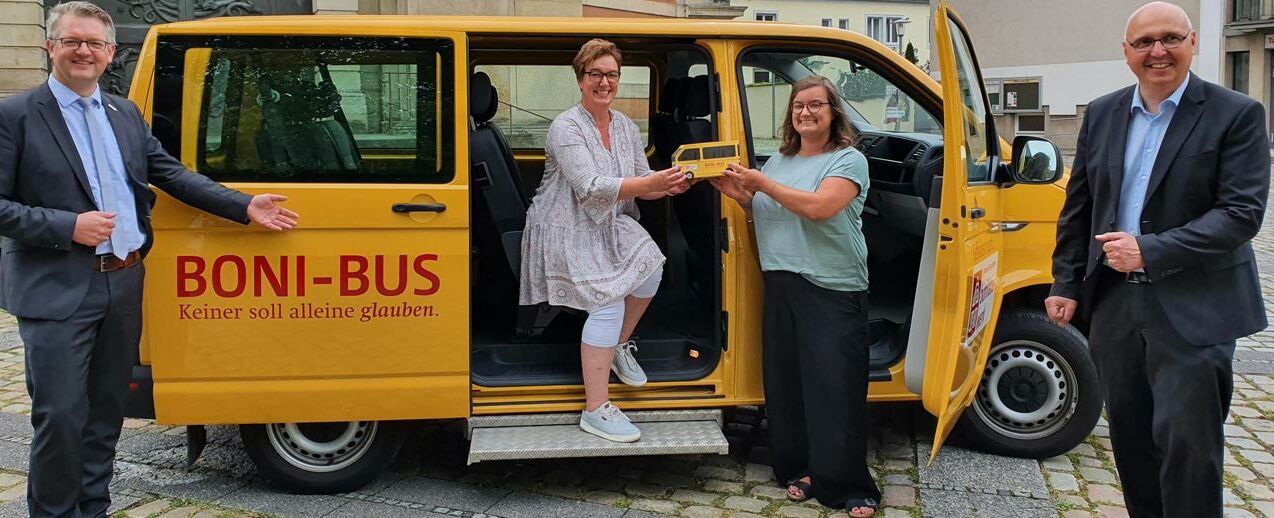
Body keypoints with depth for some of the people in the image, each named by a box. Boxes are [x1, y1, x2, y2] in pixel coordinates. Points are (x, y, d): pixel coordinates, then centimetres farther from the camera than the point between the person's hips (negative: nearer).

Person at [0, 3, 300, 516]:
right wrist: (69, 227, -20)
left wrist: (246, 206, 4)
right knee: (60, 415, -3)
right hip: (56, 291, -6)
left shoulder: (125, 113, 13)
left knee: (106, 411, 14)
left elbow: (172, 174, 12)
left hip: (124, 285, 6)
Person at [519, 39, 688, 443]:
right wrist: (651, 182, -35)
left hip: (609, 226, 7)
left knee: (650, 268, -17)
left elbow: (642, 188, 6)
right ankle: (595, 411, -11)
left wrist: (669, 186, -17)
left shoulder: (626, 128, 7)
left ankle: (619, 346, 12)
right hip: (568, 231, -7)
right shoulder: (566, 128, -16)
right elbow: (590, 187, -28)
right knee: (609, 304, -18)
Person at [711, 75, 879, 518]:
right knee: (785, 382, 7)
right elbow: (763, 214, 23)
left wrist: (761, 184, -16)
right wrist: (740, 196, 3)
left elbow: (818, 207, -20)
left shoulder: (848, 160, -4)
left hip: (832, 291, -6)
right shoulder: (779, 161, 16)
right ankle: (797, 468, 20)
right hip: (781, 286, 6)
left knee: (834, 388, -6)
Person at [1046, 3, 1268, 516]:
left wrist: (1151, 252, -20)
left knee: (1185, 439, -4)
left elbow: (1242, 212, -14)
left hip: (1193, 311, -5)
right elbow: (1077, 206, 13)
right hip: (1115, 302, 5)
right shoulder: (1101, 114, 9)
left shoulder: (1236, 114, -6)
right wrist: (1066, 283, 8)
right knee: (1130, 435, 14)